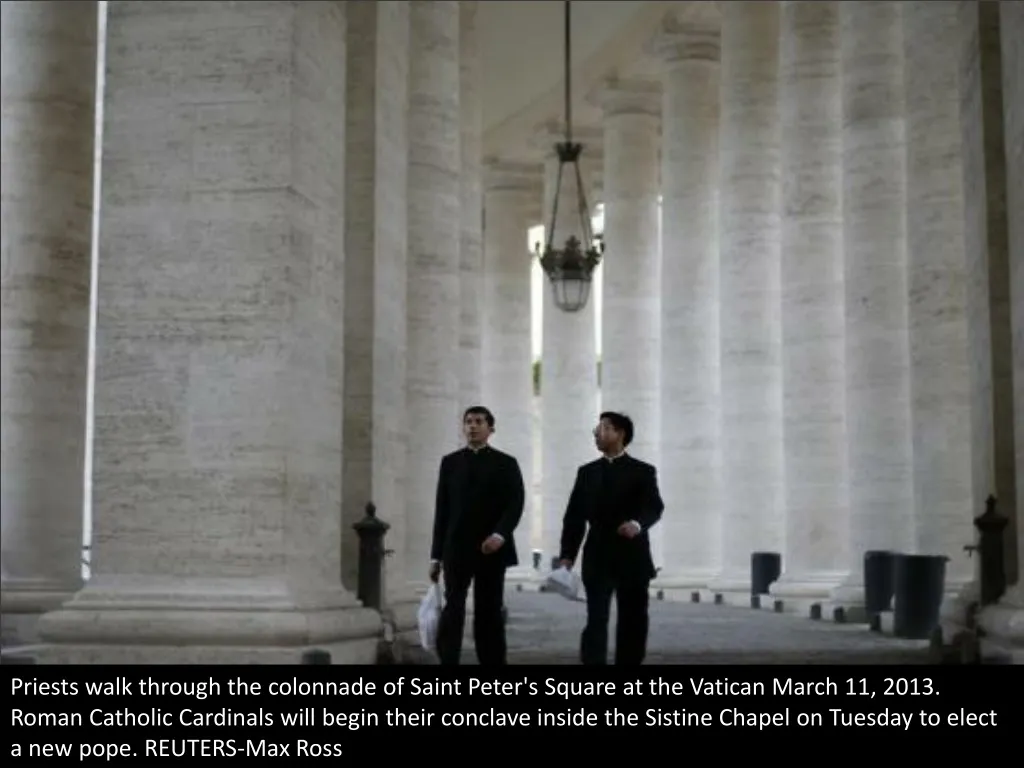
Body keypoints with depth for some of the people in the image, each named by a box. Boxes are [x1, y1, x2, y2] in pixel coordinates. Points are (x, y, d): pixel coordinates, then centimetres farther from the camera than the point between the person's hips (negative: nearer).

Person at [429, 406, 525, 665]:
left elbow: (516, 503, -6)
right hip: (457, 549, 1)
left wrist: (501, 534, -24)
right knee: (452, 609, -10)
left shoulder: (506, 463, 6)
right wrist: (436, 555, 5)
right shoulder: (450, 462, 11)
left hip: (491, 549, -1)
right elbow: (442, 509, 9)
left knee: (490, 612, 3)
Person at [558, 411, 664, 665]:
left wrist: (638, 523, -31)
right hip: (598, 558, 1)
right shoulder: (587, 472, 11)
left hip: (632, 558, -1)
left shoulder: (643, 471, 4)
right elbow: (574, 516, 8)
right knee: (596, 620, -6)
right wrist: (567, 555, -2)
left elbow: (655, 507, -8)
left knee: (633, 622, 5)